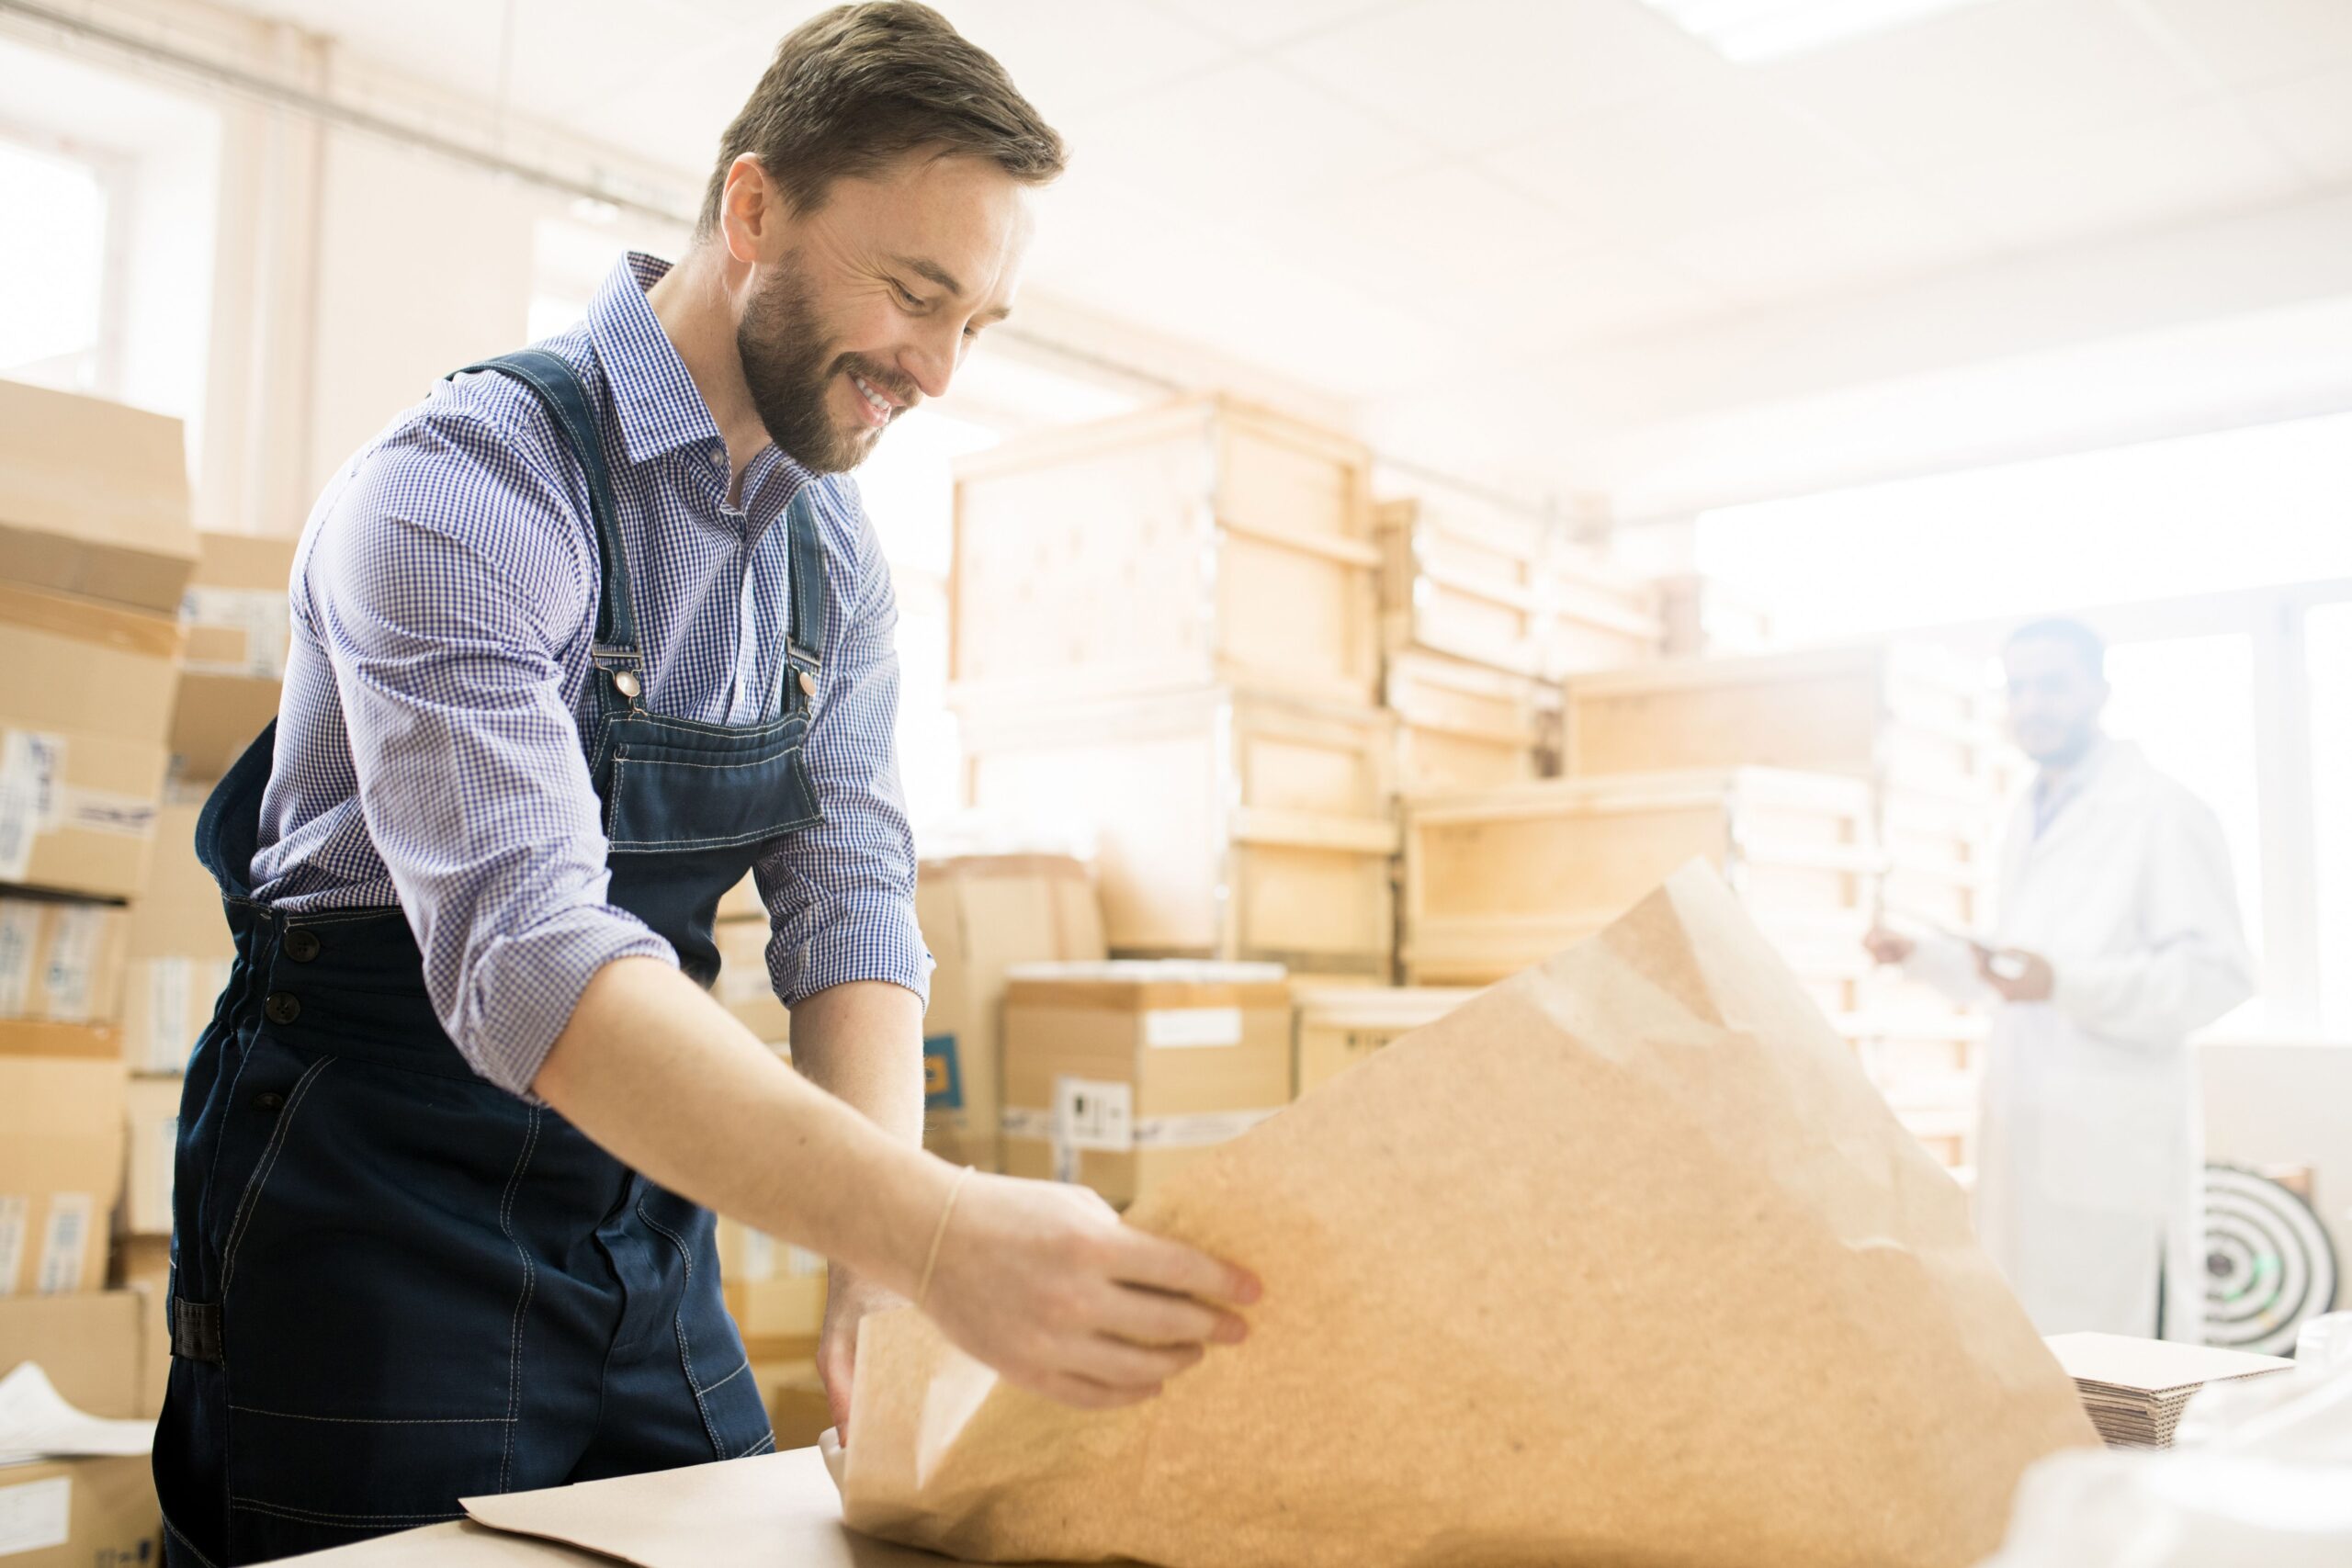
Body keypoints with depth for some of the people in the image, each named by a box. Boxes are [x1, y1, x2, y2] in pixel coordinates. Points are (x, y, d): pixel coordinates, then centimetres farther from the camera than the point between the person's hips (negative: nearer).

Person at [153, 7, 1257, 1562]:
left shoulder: (839, 561, 3)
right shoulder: (463, 486, -21)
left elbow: (847, 907, -3)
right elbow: (523, 950, -34)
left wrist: (880, 1268, -19)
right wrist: (928, 1225, -46)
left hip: (652, 1229, 6)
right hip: (382, 1221, -6)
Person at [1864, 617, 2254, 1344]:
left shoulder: (2160, 812, -5)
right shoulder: (2026, 824, 20)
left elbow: (2219, 972, -14)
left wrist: (2063, 982, -25)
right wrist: (1920, 954, 14)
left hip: (2112, 1141, -8)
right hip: (2022, 1134, 8)